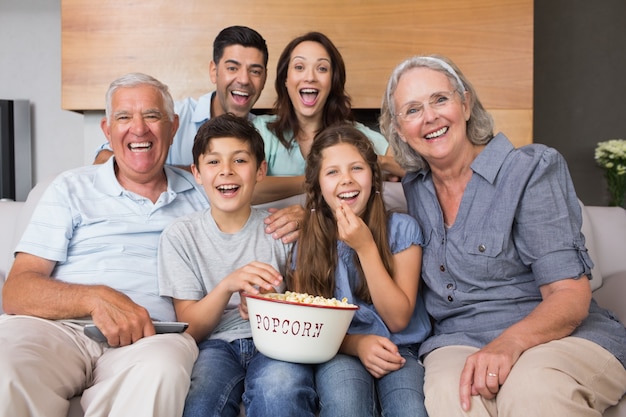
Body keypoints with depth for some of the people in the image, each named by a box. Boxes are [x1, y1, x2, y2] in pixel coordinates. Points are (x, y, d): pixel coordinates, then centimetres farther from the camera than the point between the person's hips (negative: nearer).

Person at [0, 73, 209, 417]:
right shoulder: (72, 189, 14)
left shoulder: (200, 193, 20)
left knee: (161, 369, -37)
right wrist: (95, 298, -16)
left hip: (151, 336, 1)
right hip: (59, 328, 0)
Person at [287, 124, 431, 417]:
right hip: (339, 352, 0)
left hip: (398, 351, 0)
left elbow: (398, 319, -6)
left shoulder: (402, 228, -2)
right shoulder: (306, 241, 2)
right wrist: (357, 344, -16)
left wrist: (365, 247, -16)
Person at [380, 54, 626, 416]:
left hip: (559, 334, -2)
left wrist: (510, 342, -32)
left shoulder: (531, 170, -6)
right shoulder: (413, 189, 10)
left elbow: (570, 295, -11)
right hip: (459, 341, 3)